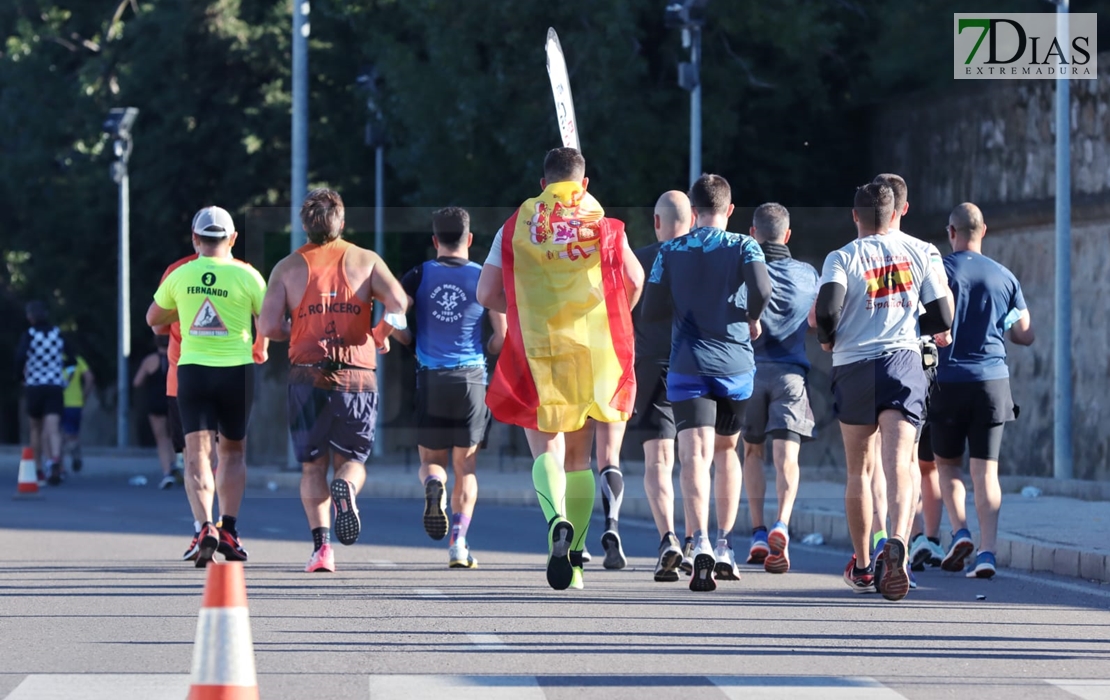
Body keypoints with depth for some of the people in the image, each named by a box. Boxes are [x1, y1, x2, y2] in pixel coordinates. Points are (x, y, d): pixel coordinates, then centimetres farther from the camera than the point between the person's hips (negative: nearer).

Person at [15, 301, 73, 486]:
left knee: (36, 429, 18)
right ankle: (55, 461, -36)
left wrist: (23, 373, -1)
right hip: (56, 386, 1)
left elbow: (20, 358, -21)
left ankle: (39, 469, 24)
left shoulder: (28, 336, -6)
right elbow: (70, 360, 8)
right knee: (53, 429, -10)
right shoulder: (58, 334, 4)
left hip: (34, 386, -1)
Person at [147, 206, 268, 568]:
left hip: (192, 371, 0)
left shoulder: (180, 276, 2)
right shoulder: (246, 276, -4)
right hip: (237, 370, 0)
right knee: (233, 450, 17)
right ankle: (229, 530, 11)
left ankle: (205, 527, -23)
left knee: (198, 453, -3)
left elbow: (153, 319, 16)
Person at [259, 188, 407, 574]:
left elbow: (269, 326, -1)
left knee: (313, 466, 10)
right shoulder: (365, 260, 7)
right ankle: (345, 487, -25)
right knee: (352, 458, 11)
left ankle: (321, 544, -6)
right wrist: (382, 334, 11)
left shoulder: (288, 267, 6)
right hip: (357, 373, 0)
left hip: (307, 374, 0)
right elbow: (397, 302, -8)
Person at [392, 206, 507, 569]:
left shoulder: (419, 275, 2)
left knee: (431, 460, 14)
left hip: (430, 377, 0)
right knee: (465, 465, 8)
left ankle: (433, 485, -22)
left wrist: (410, 340, 12)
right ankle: (458, 542, -4)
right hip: (471, 376, 0)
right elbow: (502, 336, -2)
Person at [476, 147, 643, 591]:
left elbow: (486, 295, 1)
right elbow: (635, 281, -8)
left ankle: (557, 521, -31)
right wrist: (614, 319, 11)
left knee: (547, 450, 0)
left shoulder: (516, 226, 3)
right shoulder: (602, 224, 3)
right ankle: (574, 557, 11)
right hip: (593, 353, 1)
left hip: (536, 353, -1)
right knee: (578, 458, 12)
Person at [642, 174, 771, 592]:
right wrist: (753, 318, 3)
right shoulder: (743, 247, 0)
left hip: (688, 367, -1)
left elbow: (651, 311, 2)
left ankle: (701, 545, -32)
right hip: (736, 364, 1)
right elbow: (761, 288, -17)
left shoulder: (670, 252, 4)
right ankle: (724, 549, 22)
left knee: (695, 455, -11)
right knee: (727, 450, 21)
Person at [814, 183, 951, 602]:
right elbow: (942, 320, 8)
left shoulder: (842, 258, 0)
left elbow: (826, 309, -16)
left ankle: (862, 566, 24)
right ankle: (897, 543, -38)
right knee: (897, 465, -11)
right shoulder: (916, 253, 7)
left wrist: (827, 339, 5)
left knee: (859, 471, 15)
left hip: (853, 367, 0)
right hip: (904, 362, 0)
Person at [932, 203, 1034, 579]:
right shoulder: (1005, 277, 7)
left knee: (947, 463, 16)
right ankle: (986, 551, -12)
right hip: (993, 380, 2)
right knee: (986, 469, 0)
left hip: (950, 380, -2)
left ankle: (960, 531, -4)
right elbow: (1026, 335, 11)